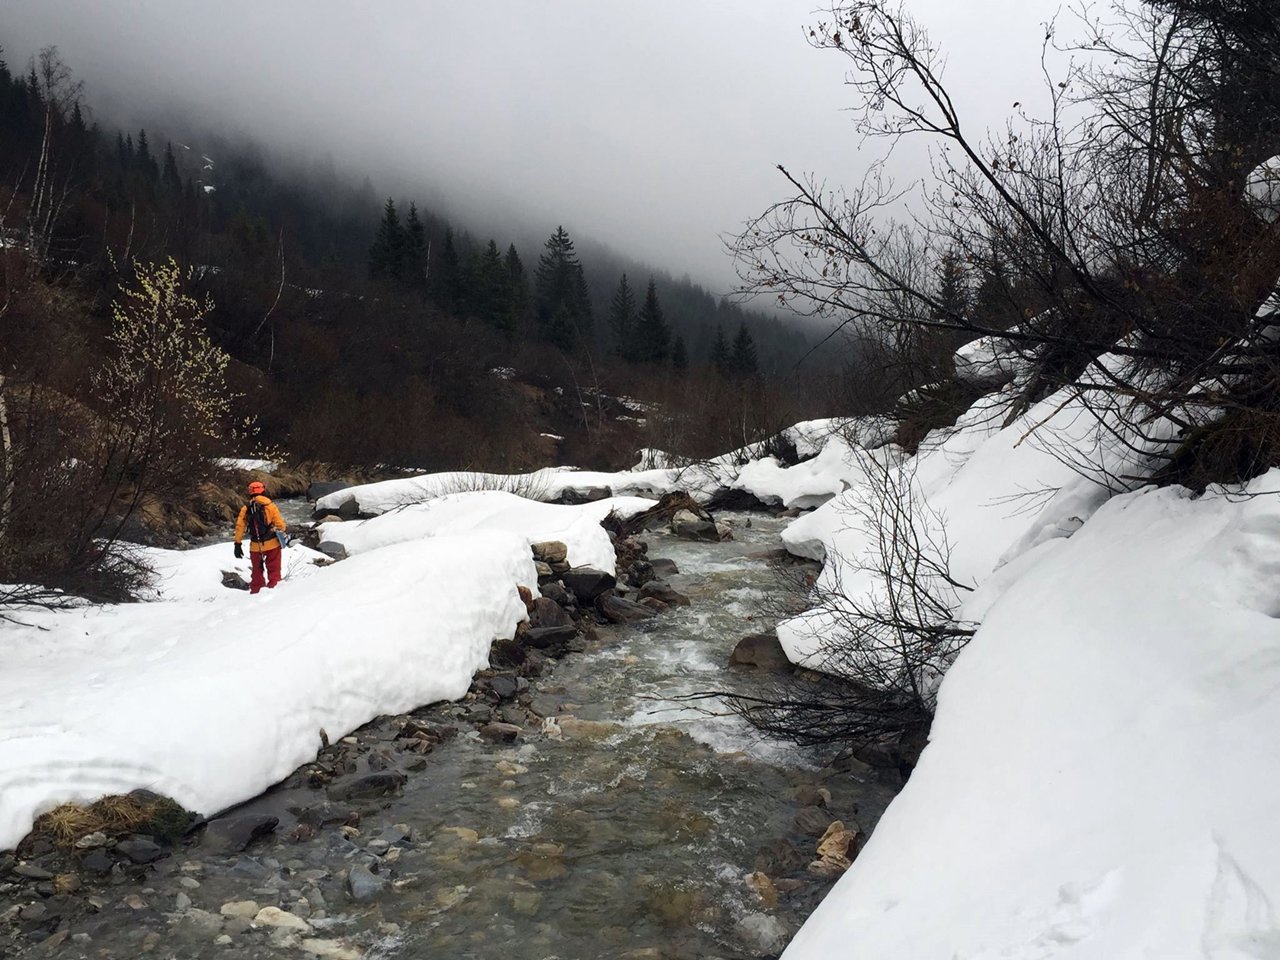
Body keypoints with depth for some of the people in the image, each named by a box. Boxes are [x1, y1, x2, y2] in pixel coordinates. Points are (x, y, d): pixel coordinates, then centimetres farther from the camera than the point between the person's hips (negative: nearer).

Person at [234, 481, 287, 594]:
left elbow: (239, 526, -4)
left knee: (257, 571, 19)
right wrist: (279, 531, 12)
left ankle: (255, 591, 24)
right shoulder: (270, 506, -10)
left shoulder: (245, 509, -2)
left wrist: (237, 544, 2)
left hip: (255, 546, 3)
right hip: (272, 543, -3)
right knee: (273, 570, 11)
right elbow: (280, 525, -10)